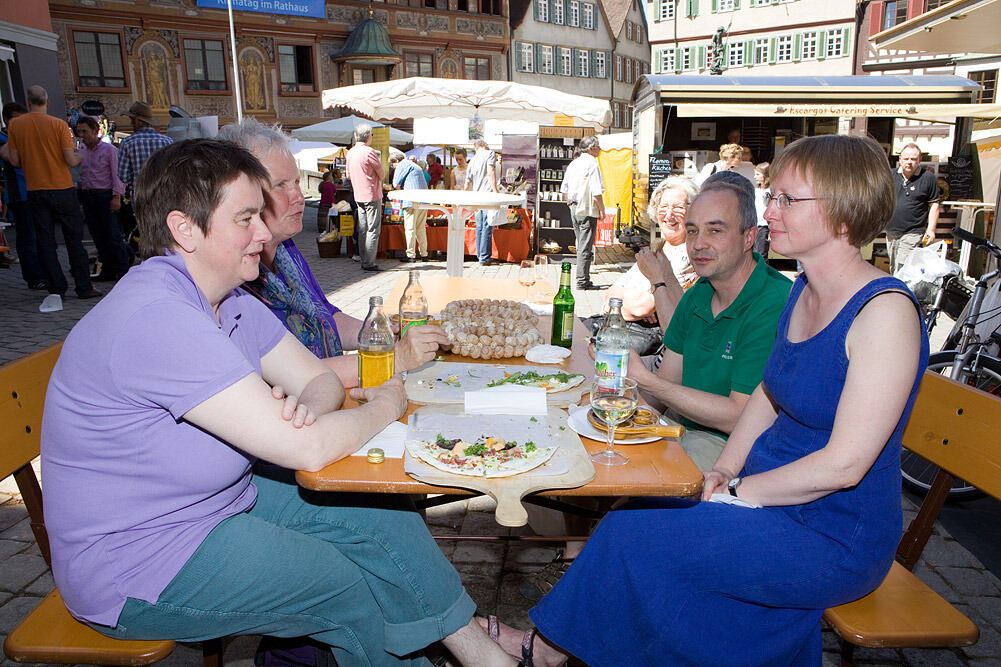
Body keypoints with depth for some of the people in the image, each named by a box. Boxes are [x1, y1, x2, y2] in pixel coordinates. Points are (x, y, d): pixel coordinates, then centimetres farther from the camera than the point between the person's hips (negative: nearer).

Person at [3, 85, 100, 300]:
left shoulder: (14, 125, 1)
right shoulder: (59, 125, -7)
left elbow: (15, 161, 1)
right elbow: (71, 160, -11)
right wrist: (79, 157, 11)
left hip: (35, 190, 2)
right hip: (62, 189, -2)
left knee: (45, 242, 6)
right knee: (74, 239, 4)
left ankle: (57, 290, 7)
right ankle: (84, 288, 5)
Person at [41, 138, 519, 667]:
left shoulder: (232, 302, 0)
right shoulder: (156, 318, -32)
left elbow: (321, 380, 2)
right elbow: (307, 450, -34)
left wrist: (304, 406, -23)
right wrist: (385, 405, -15)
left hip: (228, 498, 8)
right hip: (134, 567, -8)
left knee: (390, 521, -3)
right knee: (340, 584, -14)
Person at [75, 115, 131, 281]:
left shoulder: (109, 149, -2)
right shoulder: (81, 152, 15)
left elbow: (117, 174, -8)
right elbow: (78, 175, 21)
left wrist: (116, 197, -15)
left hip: (105, 195, -6)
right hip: (87, 196, 6)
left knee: (112, 234, -8)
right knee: (98, 236, 7)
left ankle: (123, 269, -1)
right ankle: (107, 270, 13)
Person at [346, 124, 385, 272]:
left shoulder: (350, 152, 10)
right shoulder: (369, 152, -13)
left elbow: (349, 176, 19)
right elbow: (382, 175, -9)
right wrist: (379, 165, 10)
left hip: (358, 196, 8)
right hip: (372, 196, -7)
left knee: (362, 230, 11)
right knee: (373, 230, -5)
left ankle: (363, 261, 14)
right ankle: (369, 263, -6)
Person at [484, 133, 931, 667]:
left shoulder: (885, 311, -22)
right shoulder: (803, 292, 4)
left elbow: (845, 463, -24)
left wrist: (737, 492, -15)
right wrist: (725, 471, -1)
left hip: (836, 542, -7)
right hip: (773, 494, 7)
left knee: (631, 534, -14)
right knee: (641, 509, -7)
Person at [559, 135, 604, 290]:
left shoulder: (573, 163, 10)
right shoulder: (592, 163, -13)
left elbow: (564, 190, 14)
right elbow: (596, 193, -18)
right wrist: (602, 209, -7)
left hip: (574, 209, 8)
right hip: (588, 210, -8)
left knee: (580, 245, 15)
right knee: (586, 247, -3)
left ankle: (582, 278, 21)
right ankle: (582, 281, 1)